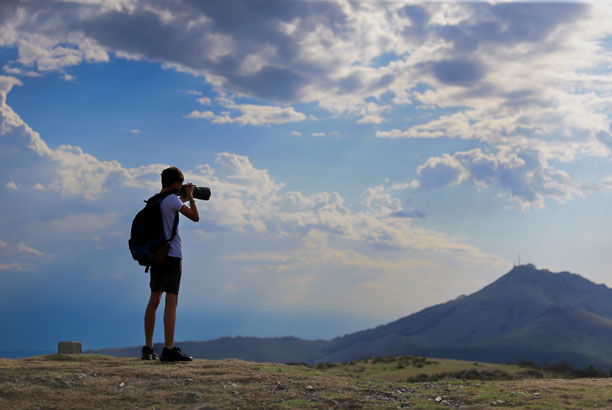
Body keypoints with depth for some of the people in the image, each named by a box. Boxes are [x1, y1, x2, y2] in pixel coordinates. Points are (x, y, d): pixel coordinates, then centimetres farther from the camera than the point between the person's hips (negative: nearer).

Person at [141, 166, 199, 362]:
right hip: (171, 255, -8)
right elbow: (195, 217, -7)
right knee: (171, 301, -11)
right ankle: (169, 349, -16)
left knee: (154, 300, 11)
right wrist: (190, 197, 7)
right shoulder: (172, 200, -10)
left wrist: (183, 200, 36)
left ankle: (148, 348, 14)